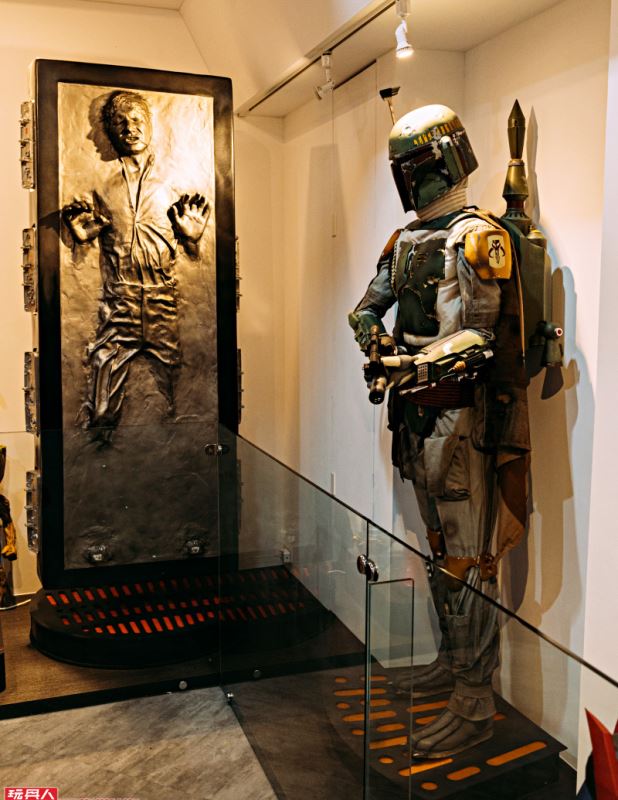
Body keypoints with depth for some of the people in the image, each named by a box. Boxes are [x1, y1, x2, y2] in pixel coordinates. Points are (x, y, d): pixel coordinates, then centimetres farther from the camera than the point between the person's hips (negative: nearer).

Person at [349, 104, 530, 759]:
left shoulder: (477, 237, -12)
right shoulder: (405, 241, 15)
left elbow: (478, 337, -20)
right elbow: (366, 308, 18)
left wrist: (411, 362, -32)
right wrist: (377, 342, -4)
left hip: (460, 414, -9)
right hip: (416, 411, 9)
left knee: (467, 557, -4)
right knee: (438, 545, 18)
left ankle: (475, 704, 6)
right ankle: (453, 658, 35)